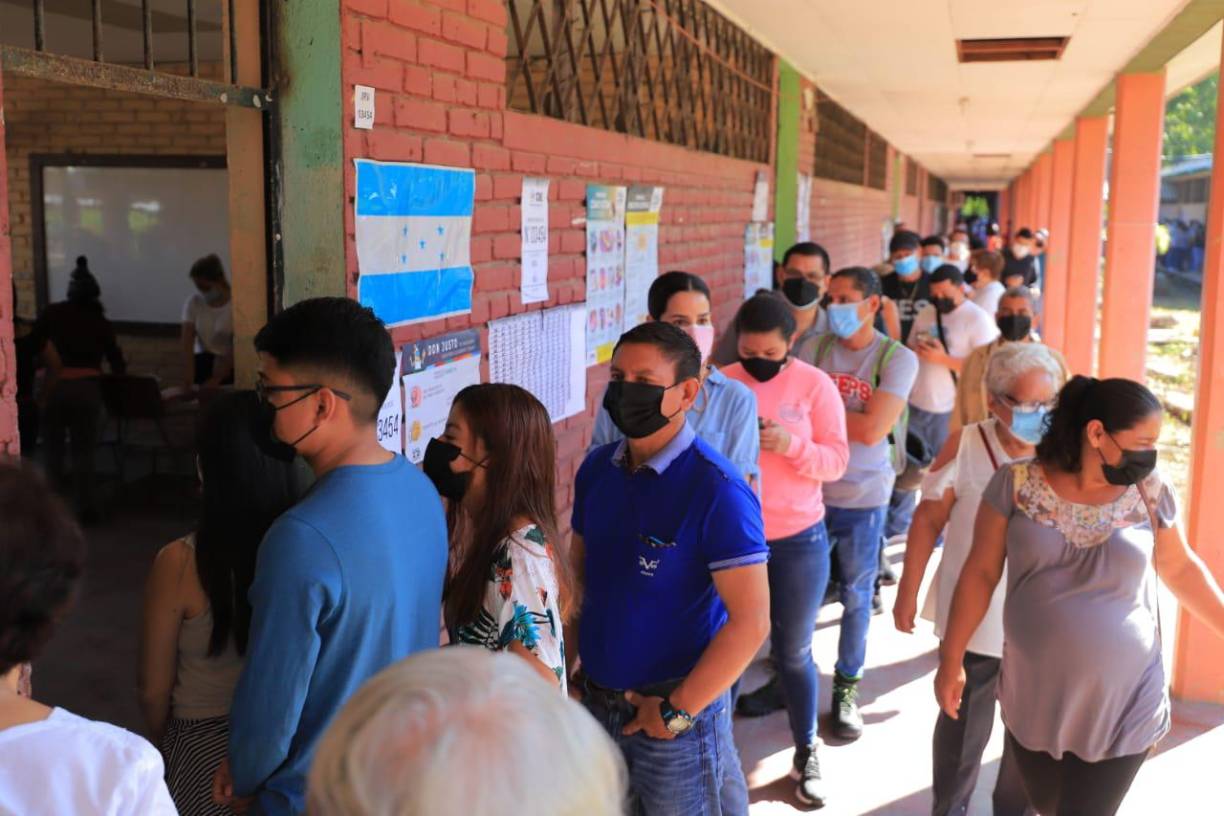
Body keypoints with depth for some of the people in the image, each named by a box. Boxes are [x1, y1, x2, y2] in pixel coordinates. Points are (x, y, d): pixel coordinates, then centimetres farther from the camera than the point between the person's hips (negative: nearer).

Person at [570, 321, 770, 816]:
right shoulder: (596, 469, 0)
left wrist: (678, 710, -17)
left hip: (676, 711, -6)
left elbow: (751, 622, -20)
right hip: (596, 702, 6)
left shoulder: (717, 490, -19)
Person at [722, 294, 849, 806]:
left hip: (799, 539, 0)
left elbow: (836, 461, -8)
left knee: (794, 652, 12)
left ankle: (806, 755, 29)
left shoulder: (816, 385, -5)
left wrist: (793, 444, -25)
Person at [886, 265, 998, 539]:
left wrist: (942, 358, -20)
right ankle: (896, 524, 25)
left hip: (949, 412, -6)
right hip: (914, 404, 6)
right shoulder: (926, 314, 10)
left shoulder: (978, 320, -8)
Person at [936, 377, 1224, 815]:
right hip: (1033, 697, 1)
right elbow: (981, 573, -3)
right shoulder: (1016, 484, -10)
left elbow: (1180, 568, 10)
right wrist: (951, 659, -1)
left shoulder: (1151, 492, -6)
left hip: (1121, 704, 0)